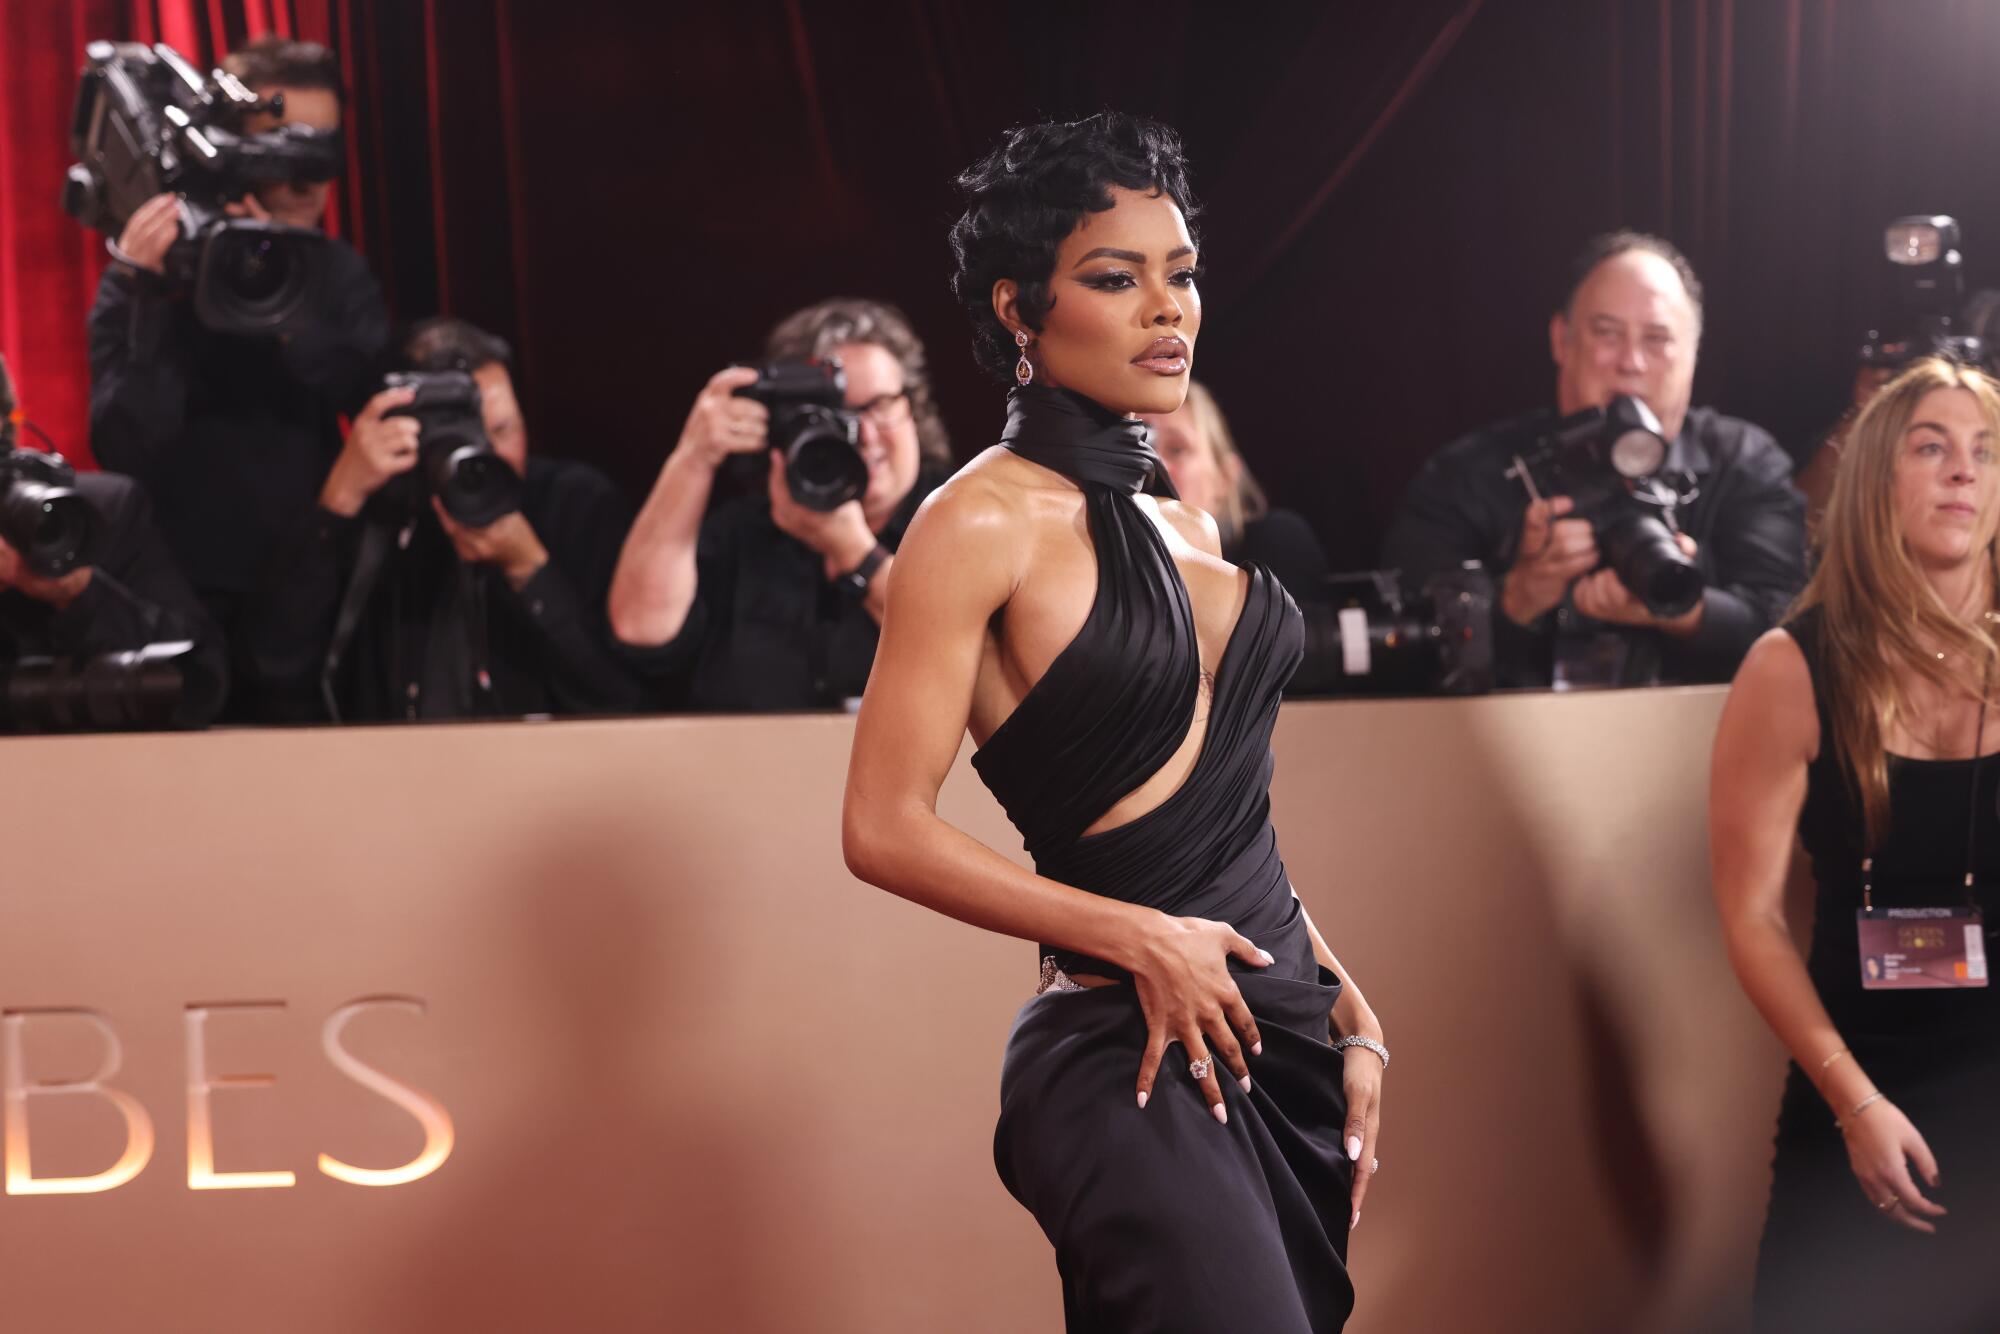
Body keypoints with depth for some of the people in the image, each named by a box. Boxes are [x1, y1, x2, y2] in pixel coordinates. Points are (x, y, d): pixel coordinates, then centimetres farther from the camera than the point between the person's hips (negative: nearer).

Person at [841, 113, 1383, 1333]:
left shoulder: (1183, 517, 14)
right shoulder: (984, 521, -8)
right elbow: (886, 830, -13)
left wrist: (1349, 1012, 13)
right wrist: (1143, 940, -13)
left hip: (1285, 1034, 7)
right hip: (1128, 1052, -7)